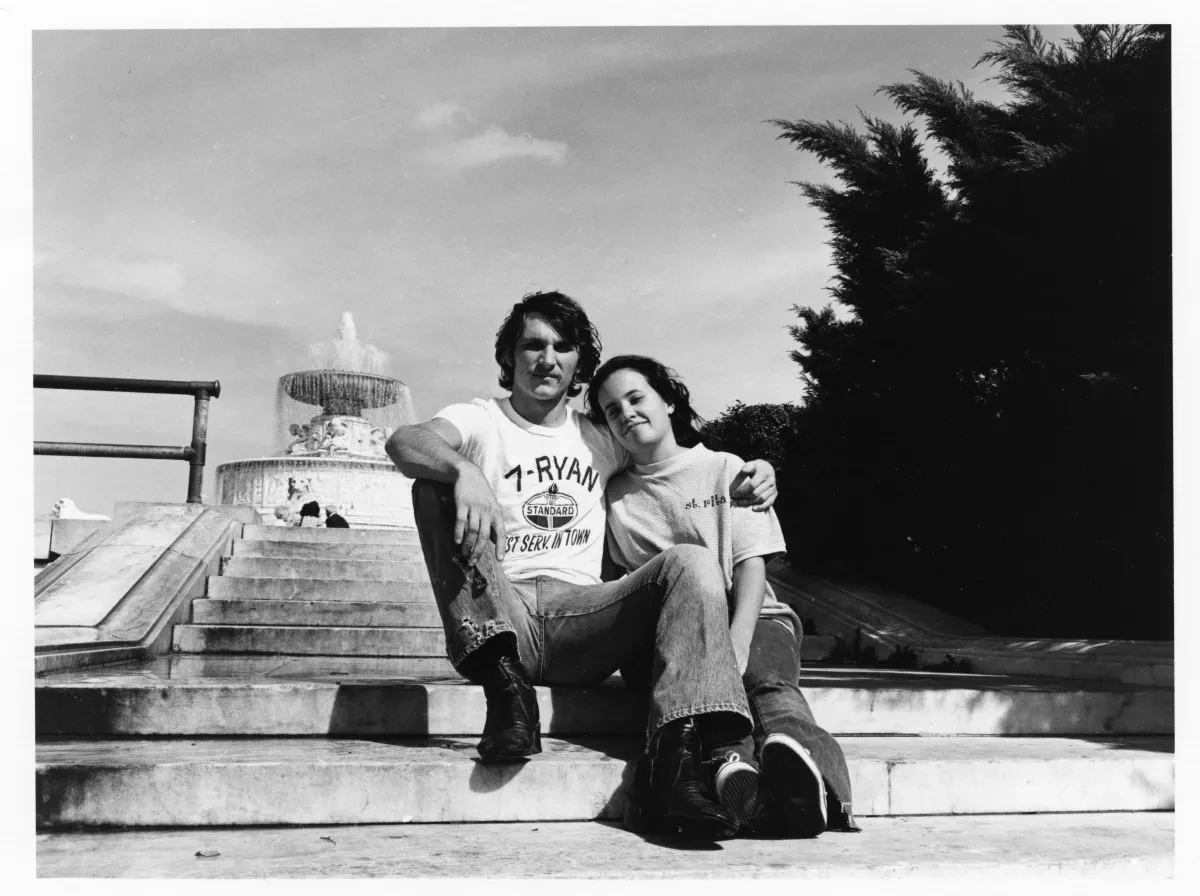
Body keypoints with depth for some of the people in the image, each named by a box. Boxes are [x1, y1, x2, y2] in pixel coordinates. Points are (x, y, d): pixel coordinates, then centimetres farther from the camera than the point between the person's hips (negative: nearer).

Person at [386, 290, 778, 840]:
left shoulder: (601, 440, 22)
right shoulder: (479, 422, 10)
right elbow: (403, 443, -12)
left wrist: (748, 480, 2)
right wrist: (464, 470, -35)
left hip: (582, 617, 2)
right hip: (498, 618, -2)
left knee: (692, 562, -22)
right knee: (436, 484, -22)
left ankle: (674, 759, -38)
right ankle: (505, 684, -32)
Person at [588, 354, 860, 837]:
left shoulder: (725, 469, 12)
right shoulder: (615, 494, 17)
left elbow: (751, 564, 1)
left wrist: (737, 642, -18)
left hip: (751, 617, 0)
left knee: (767, 679, -34)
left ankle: (797, 768, -66)